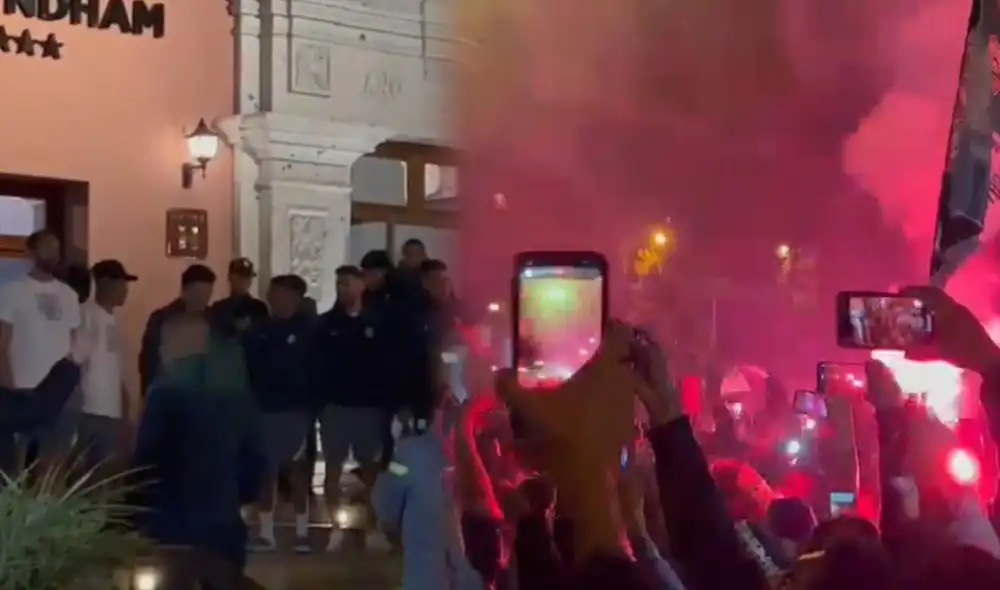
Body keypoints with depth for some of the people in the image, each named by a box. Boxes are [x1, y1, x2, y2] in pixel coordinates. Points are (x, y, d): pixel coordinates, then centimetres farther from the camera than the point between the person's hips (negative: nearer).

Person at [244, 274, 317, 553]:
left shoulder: (306, 330, -1)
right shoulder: (257, 331, 6)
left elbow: (316, 371, -2)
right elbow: (246, 370, 4)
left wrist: (312, 405, -9)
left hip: (295, 409, -3)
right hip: (263, 409, 3)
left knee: (294, 469, 0)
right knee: (265, 471, 6)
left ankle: (302, 532, 6)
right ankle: (266, 533, 13)